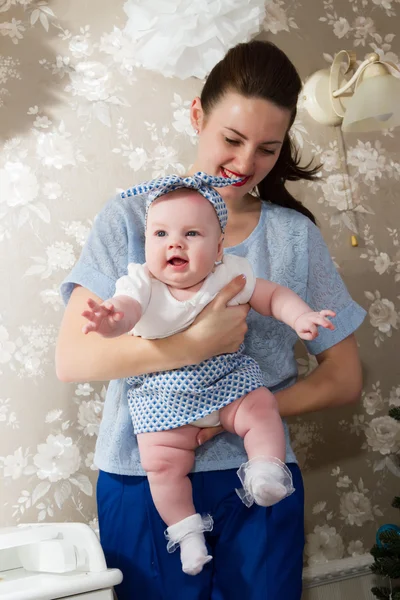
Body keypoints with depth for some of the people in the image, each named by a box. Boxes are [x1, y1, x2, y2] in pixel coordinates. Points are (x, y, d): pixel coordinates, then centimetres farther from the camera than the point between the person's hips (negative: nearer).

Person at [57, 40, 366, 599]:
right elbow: (72, 357, -12)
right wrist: (196, 344, -26)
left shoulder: (296, 234, 2)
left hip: (257, 482, 2)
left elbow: (345, 379, 2)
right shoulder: (130, 219, -3)